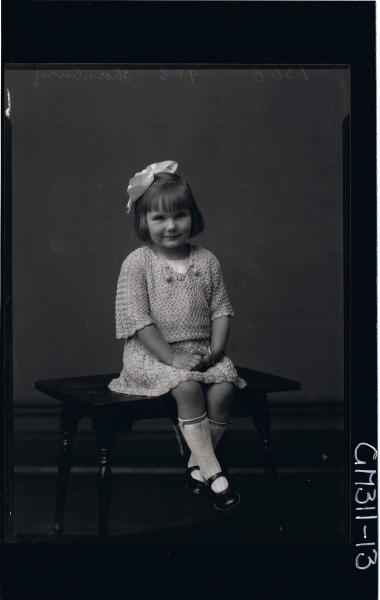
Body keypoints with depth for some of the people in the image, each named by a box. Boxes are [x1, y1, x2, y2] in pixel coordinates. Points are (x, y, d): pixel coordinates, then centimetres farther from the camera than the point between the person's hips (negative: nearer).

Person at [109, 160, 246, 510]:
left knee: (224, 386, -23)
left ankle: (197, 465, -7)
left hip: (200, 350, 4)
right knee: (187, 387, -31)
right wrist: (171, 357, -18)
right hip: (152, 352, -4)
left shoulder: (206, 261, 7)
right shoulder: (137, 263, -5)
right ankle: (213, 473, -23)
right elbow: (137, 318, -11)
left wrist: (215, 350, -8)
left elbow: (220, 310, 9)